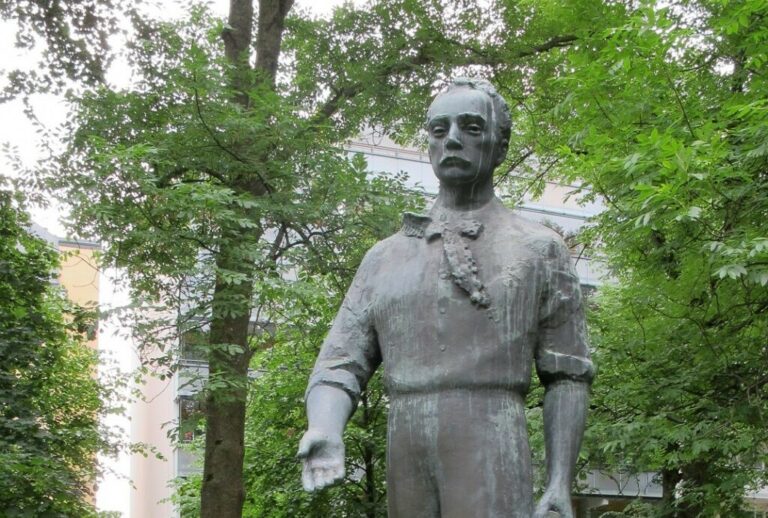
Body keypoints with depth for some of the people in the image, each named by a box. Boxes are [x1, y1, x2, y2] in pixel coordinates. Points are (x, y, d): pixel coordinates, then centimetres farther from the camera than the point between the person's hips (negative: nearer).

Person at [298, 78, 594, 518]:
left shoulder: (539, 249, 8)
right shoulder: (385, 258, 16)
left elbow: (566, 376, 5)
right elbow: (340, 367, 9)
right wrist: (324, 434, -13)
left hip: (493, 480, -4)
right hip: (406, 477, 4)